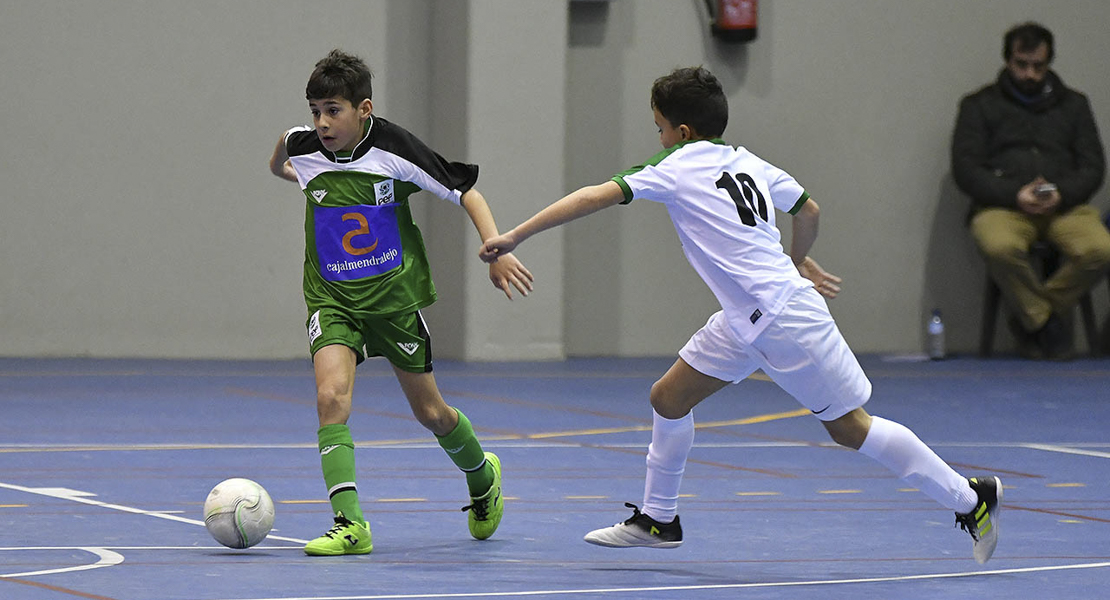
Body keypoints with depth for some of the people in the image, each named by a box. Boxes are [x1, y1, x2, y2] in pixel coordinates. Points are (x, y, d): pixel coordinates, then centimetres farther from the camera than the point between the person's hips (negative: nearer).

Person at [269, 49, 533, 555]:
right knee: (331, 395, -23)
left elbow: (465, 192, -9)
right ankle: (349, 525, -23)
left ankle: (482, 477, 41)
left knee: (430, 413, 10)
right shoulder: (304, 148, -7)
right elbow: (283, 148, 20)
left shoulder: (394, 150, -16)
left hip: (395, 297, -1)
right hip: (332, 299, 1)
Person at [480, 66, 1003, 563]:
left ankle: (970, 499, 12)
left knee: (849, 427, 2)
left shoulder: (676, 169, -11)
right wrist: (799, 262, 39)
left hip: (787, 319, -9)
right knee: (668, 399, 11)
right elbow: (807, 208, 20)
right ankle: (658, 519, 24)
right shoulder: (746, 163, 9)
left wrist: (514, 236, -15)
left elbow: (596, 197, -16)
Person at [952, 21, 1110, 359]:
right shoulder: (979, 106, 12)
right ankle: (1047, 321, -15)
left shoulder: (1073, 104, 20)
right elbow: (965, 168, 2)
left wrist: (1061, 194, -10)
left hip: (1065, 205, 2)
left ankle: (1035, 317, -9)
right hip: (1002, 205, -2)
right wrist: (1015, 195, -14)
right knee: (1000, 247, -39)